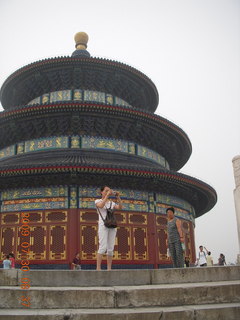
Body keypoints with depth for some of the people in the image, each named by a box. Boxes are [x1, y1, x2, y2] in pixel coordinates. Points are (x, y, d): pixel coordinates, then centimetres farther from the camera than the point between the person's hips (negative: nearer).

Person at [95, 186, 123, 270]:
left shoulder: (112, 203, 20)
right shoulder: (98, 201, 8)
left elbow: (120, 207, 3)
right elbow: (101, 205, -16)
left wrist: (118, 197, -4)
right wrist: (107, 195, -15)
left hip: (112, 226, 5)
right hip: (103, 225, -5)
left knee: (110, 248, 0)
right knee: (103, 247, -16)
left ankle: (109, 269, 3)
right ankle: (98, 268, -16)